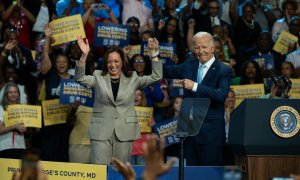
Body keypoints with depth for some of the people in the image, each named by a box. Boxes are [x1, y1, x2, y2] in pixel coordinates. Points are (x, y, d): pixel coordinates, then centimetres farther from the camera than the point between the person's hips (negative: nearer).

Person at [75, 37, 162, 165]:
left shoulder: (132, 79, 11)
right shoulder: (98, 77, 9)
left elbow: (156, 76, 4)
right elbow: (80, 78, -7)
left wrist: (153, 53, -5)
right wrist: (84, 55, -20)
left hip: (124, 133, 1)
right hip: (101, 132, -1)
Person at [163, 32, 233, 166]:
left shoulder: (224, 70, -7)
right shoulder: (189, 65, 12)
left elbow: (222, 95, -22)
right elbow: (167, 72, 18)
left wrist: (195, 86, -26)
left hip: (211, 131, -6)